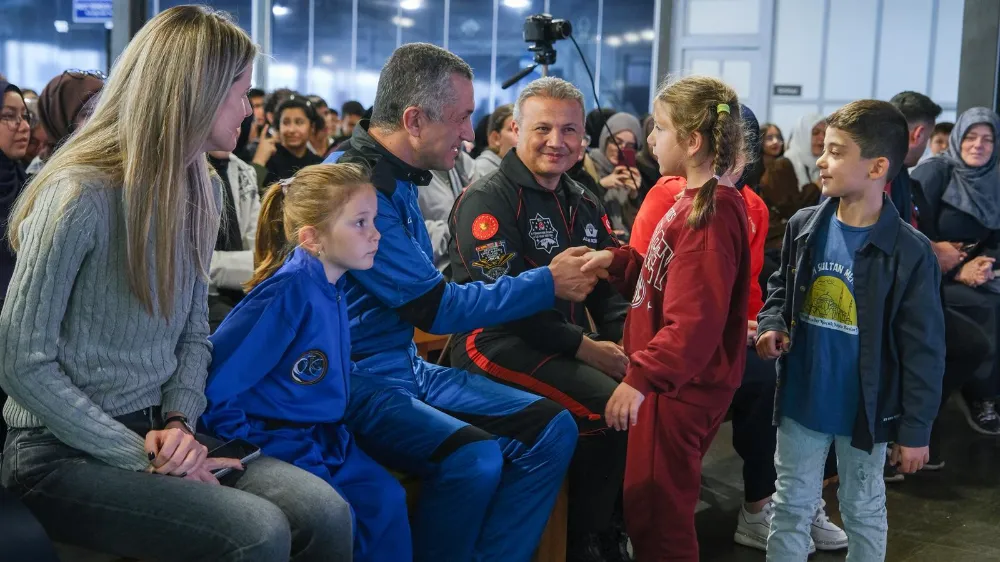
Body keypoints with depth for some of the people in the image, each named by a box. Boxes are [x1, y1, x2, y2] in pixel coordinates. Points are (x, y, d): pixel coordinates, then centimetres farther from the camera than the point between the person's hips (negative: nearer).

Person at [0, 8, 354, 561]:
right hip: (65, 452, -6)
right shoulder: (81, 194, -16)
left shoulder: (197, 193, 7)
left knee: (325, 514, -17)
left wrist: (179, 421, -7)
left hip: (156, 432, 6)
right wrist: (139, 459, -18)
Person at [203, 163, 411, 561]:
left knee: (385, 499, 2)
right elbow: (215, 374, -25)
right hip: (275, 439, -8)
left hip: (324, 437, 8)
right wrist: (246, 449, -16)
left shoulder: (333, 286, 2)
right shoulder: (290, 290, -24)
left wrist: (332, 434, 13)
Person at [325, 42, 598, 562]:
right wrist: (549, 283, -9)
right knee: (475, 457, -32)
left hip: (408, 364, 9)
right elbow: (435, 306, -18)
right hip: (355, 381, -9)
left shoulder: (398, 176, 9)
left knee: (553, 430, -3)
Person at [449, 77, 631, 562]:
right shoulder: (488, 199, -10)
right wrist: (586, 347, -19)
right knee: (608, 406, -25)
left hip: (570, 343, 8)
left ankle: (628, 520, 9)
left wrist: (625, 338, -8)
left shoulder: (585, 205, 15)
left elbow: (610, 286, 14)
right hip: (497, 343, -8)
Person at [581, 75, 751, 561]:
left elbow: (696, 321, -28)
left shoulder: (710, 215, -22)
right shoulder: (696, 201, 11)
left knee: (655, 512, 3)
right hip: (672, 378, 10)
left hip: (682, 386, -10)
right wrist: (618, 262, 4)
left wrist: (640, 379, -30)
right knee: (651, 504, 21)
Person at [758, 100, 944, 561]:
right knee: (791, 507, 16)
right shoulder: (803, 227, -5)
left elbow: (922, 349, -13)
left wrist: (915, 428, -10)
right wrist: (772, 325, -9)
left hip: (864, 411, -3)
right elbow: (779, 287, 13)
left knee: (863, 512, 17)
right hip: (800, 401, 4)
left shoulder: (909, 251, -18)